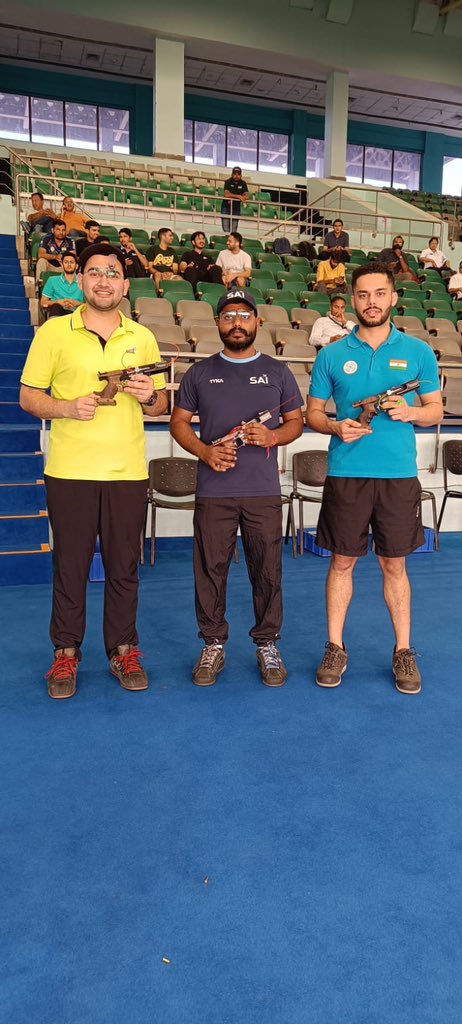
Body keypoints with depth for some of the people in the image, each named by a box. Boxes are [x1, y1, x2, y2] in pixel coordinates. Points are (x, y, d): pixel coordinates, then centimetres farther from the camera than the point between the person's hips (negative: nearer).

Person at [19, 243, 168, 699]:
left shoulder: (142, 338, 9)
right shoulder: (54, 332, 2)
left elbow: (161, 405, 15)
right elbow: (28, 395, 2)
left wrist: (149, 397, -9)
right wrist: (68, 407, -16)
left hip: (127, 471, 2)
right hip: (69, 471, -2)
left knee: (124, 567, 8)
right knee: (70, 565, 6)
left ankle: (123, 650, 23)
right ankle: (66, 653, 22)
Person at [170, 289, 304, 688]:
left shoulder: (277, 371, 10)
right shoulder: (200, 373, 9)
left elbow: (296, 422, 13)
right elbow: (179, 422, 10)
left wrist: (272, 436, -10)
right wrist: (205, 451, -9)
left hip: (264, 491, 0)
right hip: (213, 491, 0)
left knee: (267, 570, 4)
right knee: (211, 569, 4)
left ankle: (267, 643, 19)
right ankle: (213, 644, 18)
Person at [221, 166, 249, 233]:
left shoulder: (243, 183, 4)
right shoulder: (228, 182, -3)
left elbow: (246, 196, -8)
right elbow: (226, 194, -18)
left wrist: (233, 198, -16)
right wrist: (239, 196, -18)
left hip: (236, 208, 2)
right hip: (226, 207, -2)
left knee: (234, 231, -1)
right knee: (226, 230, -10)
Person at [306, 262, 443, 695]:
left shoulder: (418, 351, 6)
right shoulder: (332, 355, 5)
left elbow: (436, 410, 10)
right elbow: (312, 412, 9)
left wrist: (412, 412, -12)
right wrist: (336, 427, -12)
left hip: (399, 473, 0)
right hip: (345, 473, 0)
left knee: (394, 565, 8)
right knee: (342, 561, 7)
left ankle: (403, 651, 21)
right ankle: (335, 648, 21)